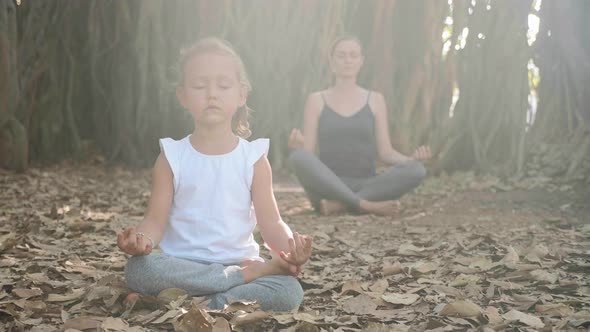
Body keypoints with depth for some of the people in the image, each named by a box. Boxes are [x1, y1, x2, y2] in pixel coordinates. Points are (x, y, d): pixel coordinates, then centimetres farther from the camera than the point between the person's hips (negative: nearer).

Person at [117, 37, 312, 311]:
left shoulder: (253, 157, 5)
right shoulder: (173, 157, 4)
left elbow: (270, 222, 0)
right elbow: (156, 221, -1)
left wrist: (290, 247, -24)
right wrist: (140, 239, -25)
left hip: (238, 261, 0)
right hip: (182, 264, 1)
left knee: (289, 292, -29)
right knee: (138, 269, -33)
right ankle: (248, 275, -23)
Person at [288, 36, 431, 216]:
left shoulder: (375, 100, 11)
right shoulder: (316, 100, 8)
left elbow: (385, 152, 7)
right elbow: (307, 154, 2)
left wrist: (412, 159, -14)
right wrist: (297, 147, -22)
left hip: (367, 188, 2)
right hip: (328, 188, -1)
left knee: (416, 170, -26)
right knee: (298, 158, -33)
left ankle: (338, 205, -26)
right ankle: (369, 206, -31)